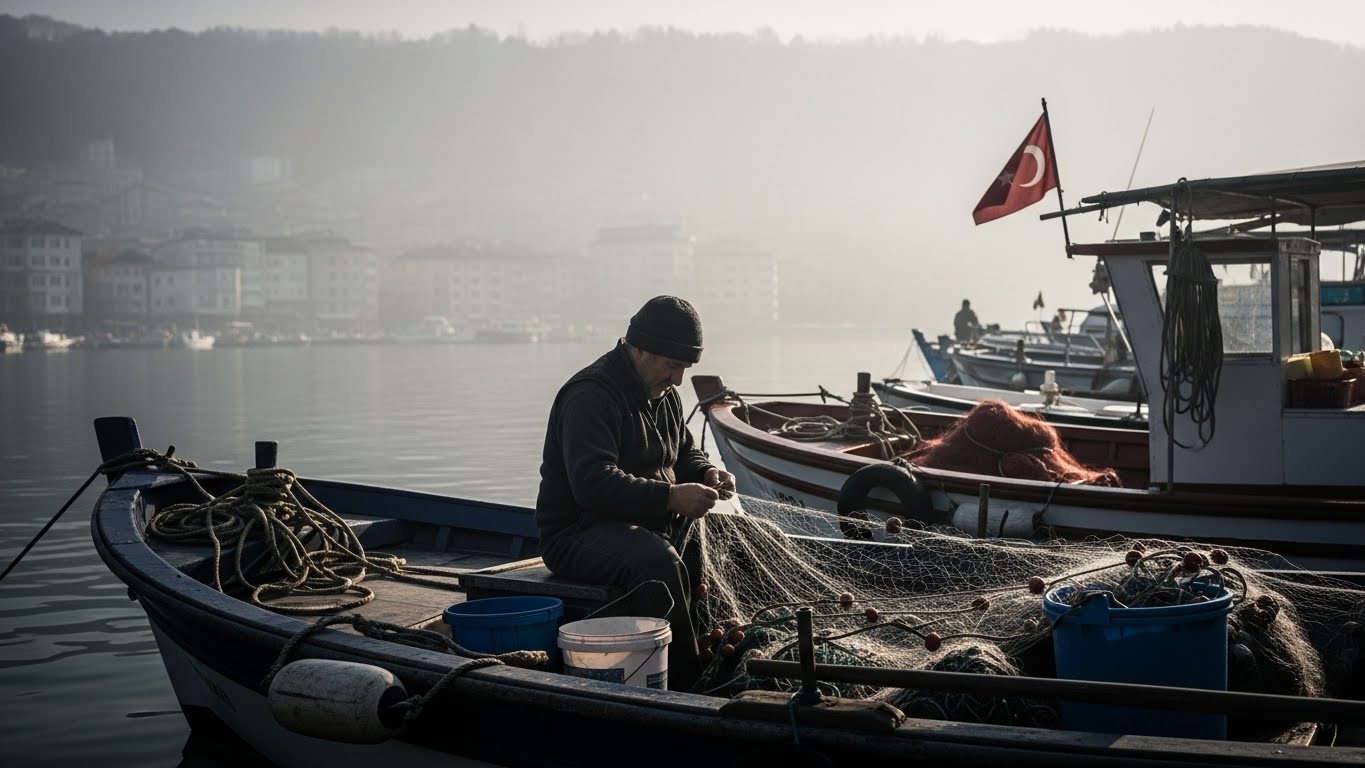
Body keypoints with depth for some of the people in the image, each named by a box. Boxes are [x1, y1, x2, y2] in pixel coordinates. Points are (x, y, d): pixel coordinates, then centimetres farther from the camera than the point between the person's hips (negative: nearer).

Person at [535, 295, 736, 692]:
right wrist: (669, 497, -33)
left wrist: (706, 473, 5)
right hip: (577, 533, -9)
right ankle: (685, 681, -27)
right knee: (658, 562, -37)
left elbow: (684, 451, 29)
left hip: (648, 522, 9)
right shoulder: (590, 395, -16)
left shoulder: (662, 393, 14)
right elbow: (593, 483, -28)